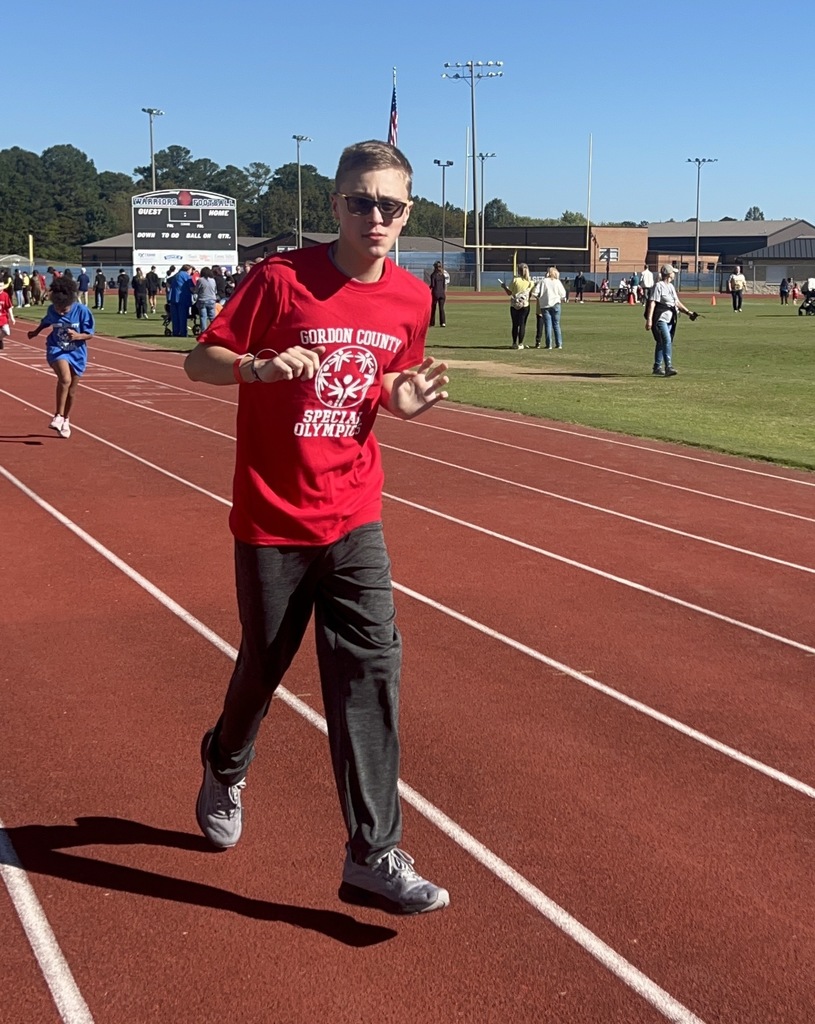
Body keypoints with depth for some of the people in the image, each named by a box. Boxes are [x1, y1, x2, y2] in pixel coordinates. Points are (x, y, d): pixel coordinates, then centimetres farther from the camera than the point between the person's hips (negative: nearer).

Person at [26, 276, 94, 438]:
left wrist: (77, 336, -30)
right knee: (65, 378, -28)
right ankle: (58, 416, -19)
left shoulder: (82, 311, -18)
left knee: (72, 390, 10)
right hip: (57, 349, 0)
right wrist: (36, 331, 26)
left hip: (77, 353, 0)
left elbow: (90, 334, -11)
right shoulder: (51, 310, -10)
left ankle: (66, 420, 33)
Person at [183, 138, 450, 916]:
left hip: (353, 517, 3)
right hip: (272, 517, -3)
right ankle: (225, 768, 45)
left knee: (371, 667, -6)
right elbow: (200, 361, -8)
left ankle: (372, 855, -2)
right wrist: (259, 366, -29)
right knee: (264, 664, 12)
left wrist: (402, 400, -7)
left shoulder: (412, 298, 1)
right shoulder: (282, 278, -12)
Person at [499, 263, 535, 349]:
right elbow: (530, 294, 1)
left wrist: (504, 287, 14)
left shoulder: (515, 279, -6)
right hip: (525, 305, 0)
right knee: (522, 324, 4)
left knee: (515, 324, 8)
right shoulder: (530, 281, -1)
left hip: (514, 305, 0)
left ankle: (514, 343, 10)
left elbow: (509, 293, -3)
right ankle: (520, 344, 1)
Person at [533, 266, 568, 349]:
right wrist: (563, 299, 22)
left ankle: (549, 344, -2)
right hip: (555, 304, 1)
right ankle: (559, 344, 7)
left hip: (545, 306, -1)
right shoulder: (557, 282, 1)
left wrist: (538, 298, 10)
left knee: (548, 325, 1)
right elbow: (563, 294, 2)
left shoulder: (543, 282, -1)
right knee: (556, 324, 8)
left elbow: (536, 292, -8)